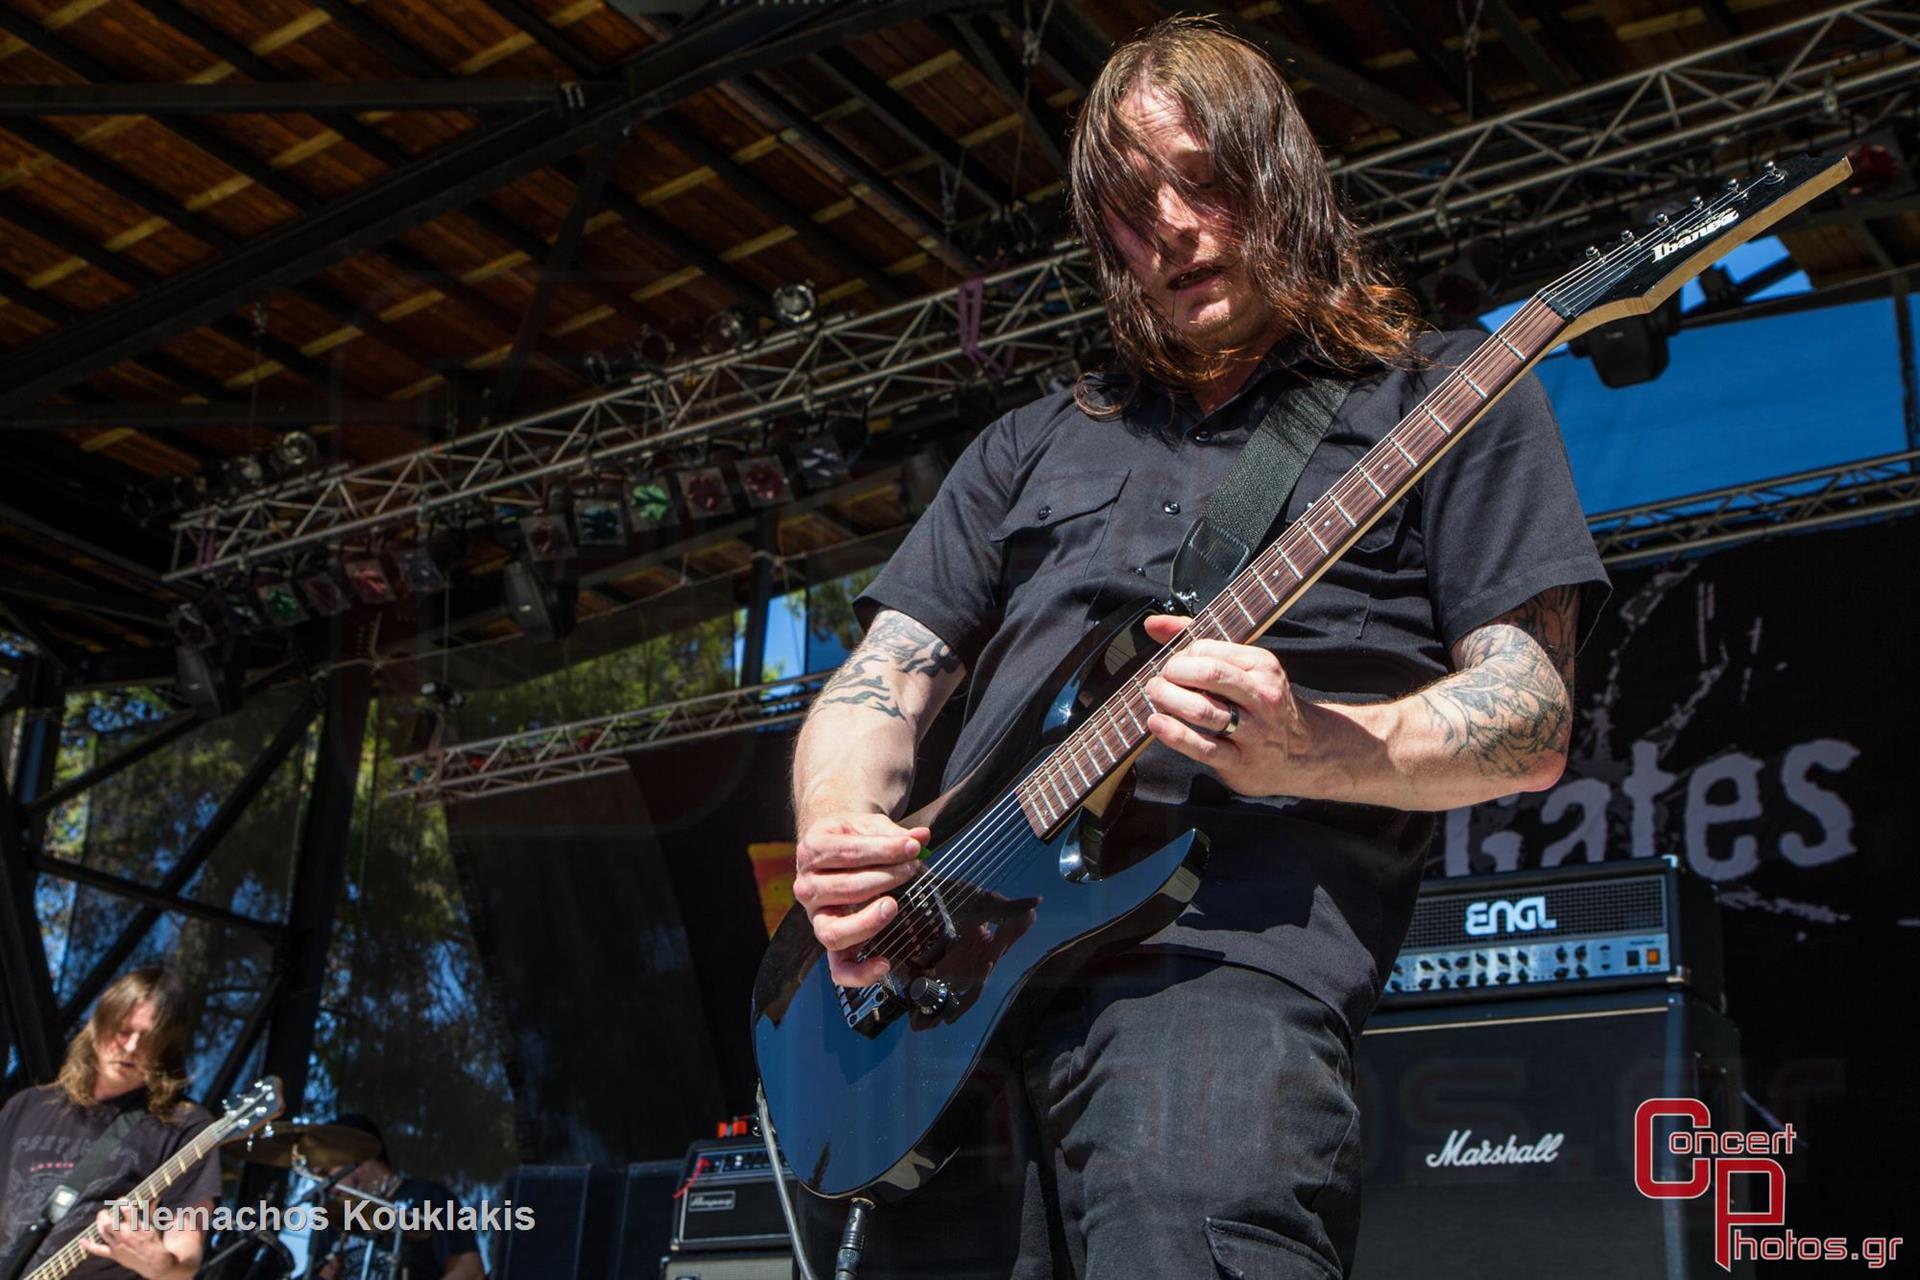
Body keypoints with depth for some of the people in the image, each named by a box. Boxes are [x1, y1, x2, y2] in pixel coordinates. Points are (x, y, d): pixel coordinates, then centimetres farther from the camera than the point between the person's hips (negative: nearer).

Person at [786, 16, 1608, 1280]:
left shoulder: (1441, 395, 14)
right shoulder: (1032, 446, 26)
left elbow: (1531, 724, 5)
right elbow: (880, 684, 21)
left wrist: (1303, 752, -15)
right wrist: (838, 833, -2)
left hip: (1228, 950, -4)